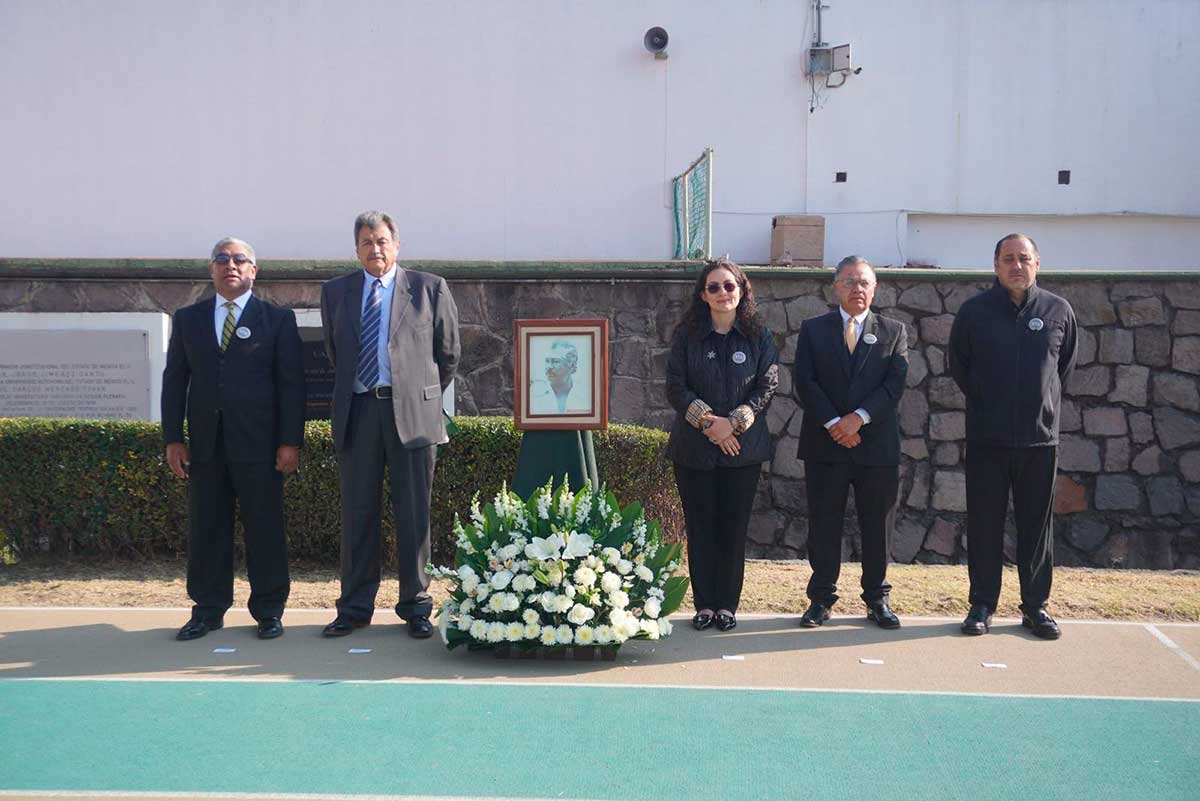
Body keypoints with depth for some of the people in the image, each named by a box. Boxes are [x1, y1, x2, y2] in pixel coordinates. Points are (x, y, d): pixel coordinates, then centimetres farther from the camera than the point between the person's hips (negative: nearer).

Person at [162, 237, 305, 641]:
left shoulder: (278, 319, 5)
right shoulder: (187, 319, 13)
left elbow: (291, 383, 1)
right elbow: (174, 380, 12)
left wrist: (290, 441, -6)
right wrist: (173, 438, 3)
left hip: (258, 441, -3)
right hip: (204, 442, 3)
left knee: (265, 528, 1)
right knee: (206, 528, 6)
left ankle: (269, 611, 11)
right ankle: (208, 610, 15)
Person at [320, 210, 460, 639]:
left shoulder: (430, 288, 4)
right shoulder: (335, 291, 11)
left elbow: (448, 352, 10)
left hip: (412, 412, -2)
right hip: (357, 412, 2)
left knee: (414, 515, 2)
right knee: (357, 514, 5)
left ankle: (416, 606, 12)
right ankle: (355, 607, 14)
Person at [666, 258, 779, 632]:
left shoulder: (759, 336, 2)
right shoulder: (687, 335, 2)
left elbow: (767, 388, -2)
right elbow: (675, 387, -2)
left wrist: (734, 423, -13)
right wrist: (708, 421, -14)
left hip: (743, 447, 0)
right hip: (694, 447, 0)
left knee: (734, 526, 3)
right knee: (700, 525, 4)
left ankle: (727, 604, 13)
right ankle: (704, 604, 13)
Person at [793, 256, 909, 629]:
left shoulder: (894, 331, 8)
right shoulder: (813, 330, 7)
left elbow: (895, 384, -3)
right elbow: (805, 383, -3)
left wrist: (859, 417, -15)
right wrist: (834, 424, -13)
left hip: (878, 443, 0)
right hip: (824, 444, 0)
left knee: (877, 526, 6)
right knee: (823, 526, 5)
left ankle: (877, 598, 18)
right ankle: (821, 598, 14)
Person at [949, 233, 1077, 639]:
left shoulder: (1058, 311, 3)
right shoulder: (974, 311, 0)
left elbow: (1065, 365, 16)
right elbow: (957, 365, 11)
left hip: (1041, 437, 1)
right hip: (987, 438, -1)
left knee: (1037, 525, 6)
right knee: (984, 524, 4)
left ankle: (1035, 606, 16)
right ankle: (982, 605, 13)